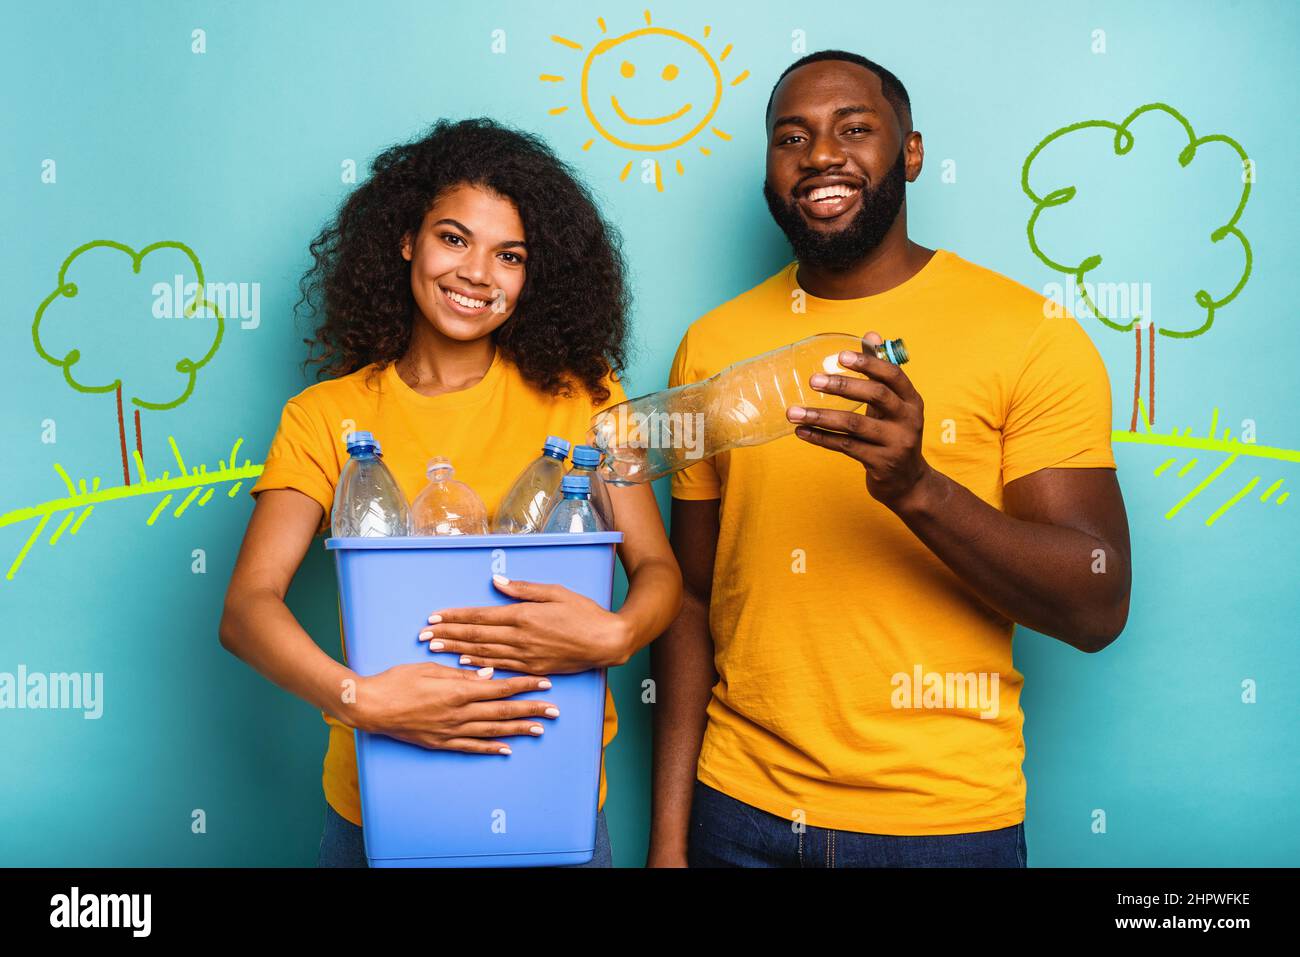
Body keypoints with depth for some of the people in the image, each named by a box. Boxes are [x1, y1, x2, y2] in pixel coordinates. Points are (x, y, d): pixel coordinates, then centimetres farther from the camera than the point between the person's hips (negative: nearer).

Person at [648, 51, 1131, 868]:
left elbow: (1100, 607, -11)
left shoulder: (1030, 332, -6)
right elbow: (693, 596, 5)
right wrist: (670, 834, 2)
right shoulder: (712, 345, 2)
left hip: (946, 824, -2)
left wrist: (917, 486, -27)